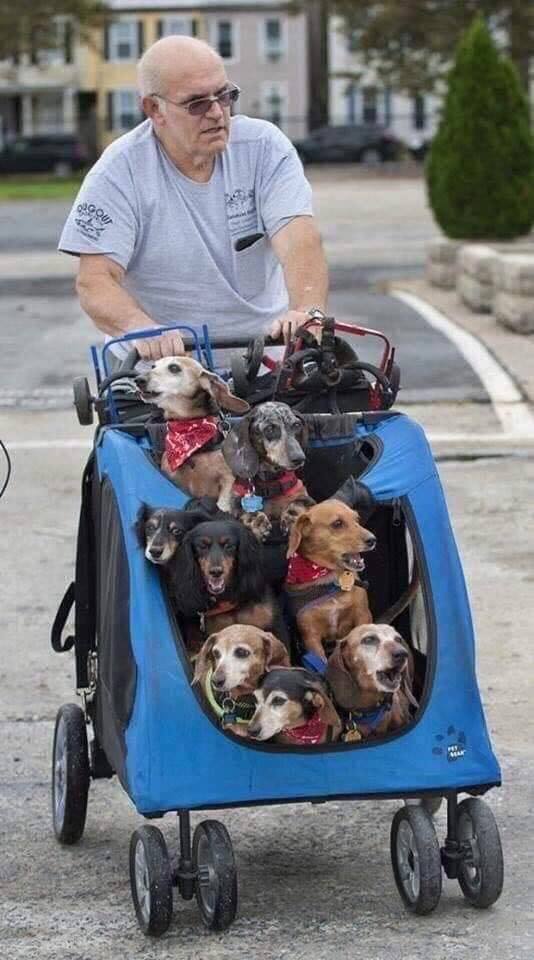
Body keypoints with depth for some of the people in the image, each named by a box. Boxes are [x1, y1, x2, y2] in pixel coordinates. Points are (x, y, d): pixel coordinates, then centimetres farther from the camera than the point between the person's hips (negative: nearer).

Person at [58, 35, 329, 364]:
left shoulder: (265, 146, -2)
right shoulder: (118, 173, -7)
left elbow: (298, 238, -16)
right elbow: (95, 280, -14)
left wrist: (307, 312, -37)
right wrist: (144, 330, -37)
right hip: (158, 363, -1)